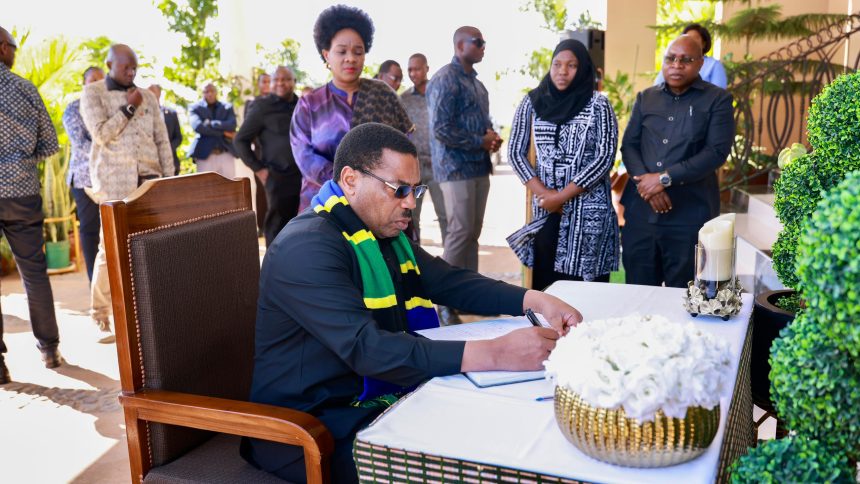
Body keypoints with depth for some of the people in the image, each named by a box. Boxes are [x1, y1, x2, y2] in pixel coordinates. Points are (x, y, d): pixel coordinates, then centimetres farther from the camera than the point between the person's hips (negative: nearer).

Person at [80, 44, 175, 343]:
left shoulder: (146, 96, 15)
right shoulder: (93, 92, 4)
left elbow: (162, 140, 13)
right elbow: (101, 134, -9)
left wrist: (169, 179, 7)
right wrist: (129, 107, -8)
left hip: (148, 178, 4)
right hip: (114, 181, -4)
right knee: (110, 248, -4)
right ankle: (101, 318, 5)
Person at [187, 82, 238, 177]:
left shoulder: (227, 107, 13)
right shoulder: (195, 108, 7)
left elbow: (232, 125, -5)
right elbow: (198, 126, -11)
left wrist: (211, 124, -11)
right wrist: (223, 133, -10)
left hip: (226, 154, 2)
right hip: (205, 155, -2)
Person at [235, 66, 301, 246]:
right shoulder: (263, 107, -2)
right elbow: (240, 140, 1)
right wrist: (258, 169, -4)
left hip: (304, 175, 4)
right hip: (279, 178, -4)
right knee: (278, 226, 3)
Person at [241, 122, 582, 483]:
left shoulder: (384, 232, 7)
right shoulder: (308, 248, -23)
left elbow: (451, 283, 8)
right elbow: (366, 348, -33)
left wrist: (535, 300, -8)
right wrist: (496, 354, -36)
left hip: (376, 395, 8)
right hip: (308, 429, -8)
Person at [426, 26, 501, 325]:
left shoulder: (476, 83, 18)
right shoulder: (446, 79, -11)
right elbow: (441, 129, -19)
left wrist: (492, 138, 3)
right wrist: (481, 142, -14)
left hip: (479, 167, 9)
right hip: (457, 168, -9)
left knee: (472, 234, 11)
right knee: (460, 233, -9)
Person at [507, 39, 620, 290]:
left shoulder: (598, 104, -2)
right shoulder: (533, 101, 5)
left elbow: (605, 157, -7)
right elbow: (515, 152, 5)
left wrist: (562, 196, -11)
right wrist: (544, 193, -6)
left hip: (588, 209, -2)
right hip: (545, 208, 2)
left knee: (586, 283, 0)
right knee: (545, 282, 5)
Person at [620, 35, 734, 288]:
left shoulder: (718, 100, 1)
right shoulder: (646, 98, 13)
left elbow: (716, 152, -9)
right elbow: (629, 145, 7)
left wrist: (665, 178, -15)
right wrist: (646, 183, -11)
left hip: (689, 215, -3)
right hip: (640, 211, 4)